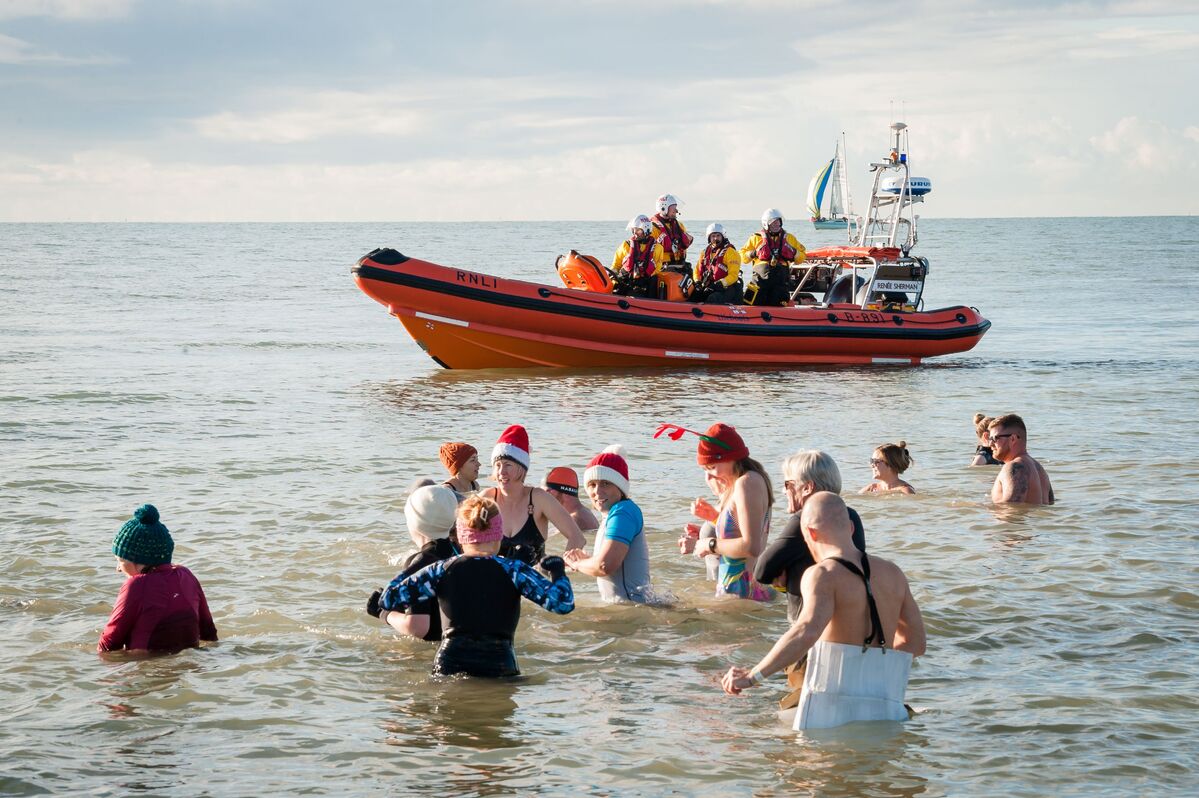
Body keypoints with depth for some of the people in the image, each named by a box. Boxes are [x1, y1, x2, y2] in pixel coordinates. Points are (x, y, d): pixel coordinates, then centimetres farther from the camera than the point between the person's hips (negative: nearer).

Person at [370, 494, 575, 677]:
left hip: (449, 666, 2)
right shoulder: (513, 570, 3)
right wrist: (557, 571, 16)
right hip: (500, 667, -2)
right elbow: (563, 603, -2)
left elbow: (389, 599, 8)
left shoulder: (442, 571, 8)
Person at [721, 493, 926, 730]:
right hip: (886, 708, 6)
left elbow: (807, 631, -24)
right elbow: (916, 643, 21)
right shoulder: (893, 574, 14)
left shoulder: (823, 575, -6)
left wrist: (753, 676, -23)